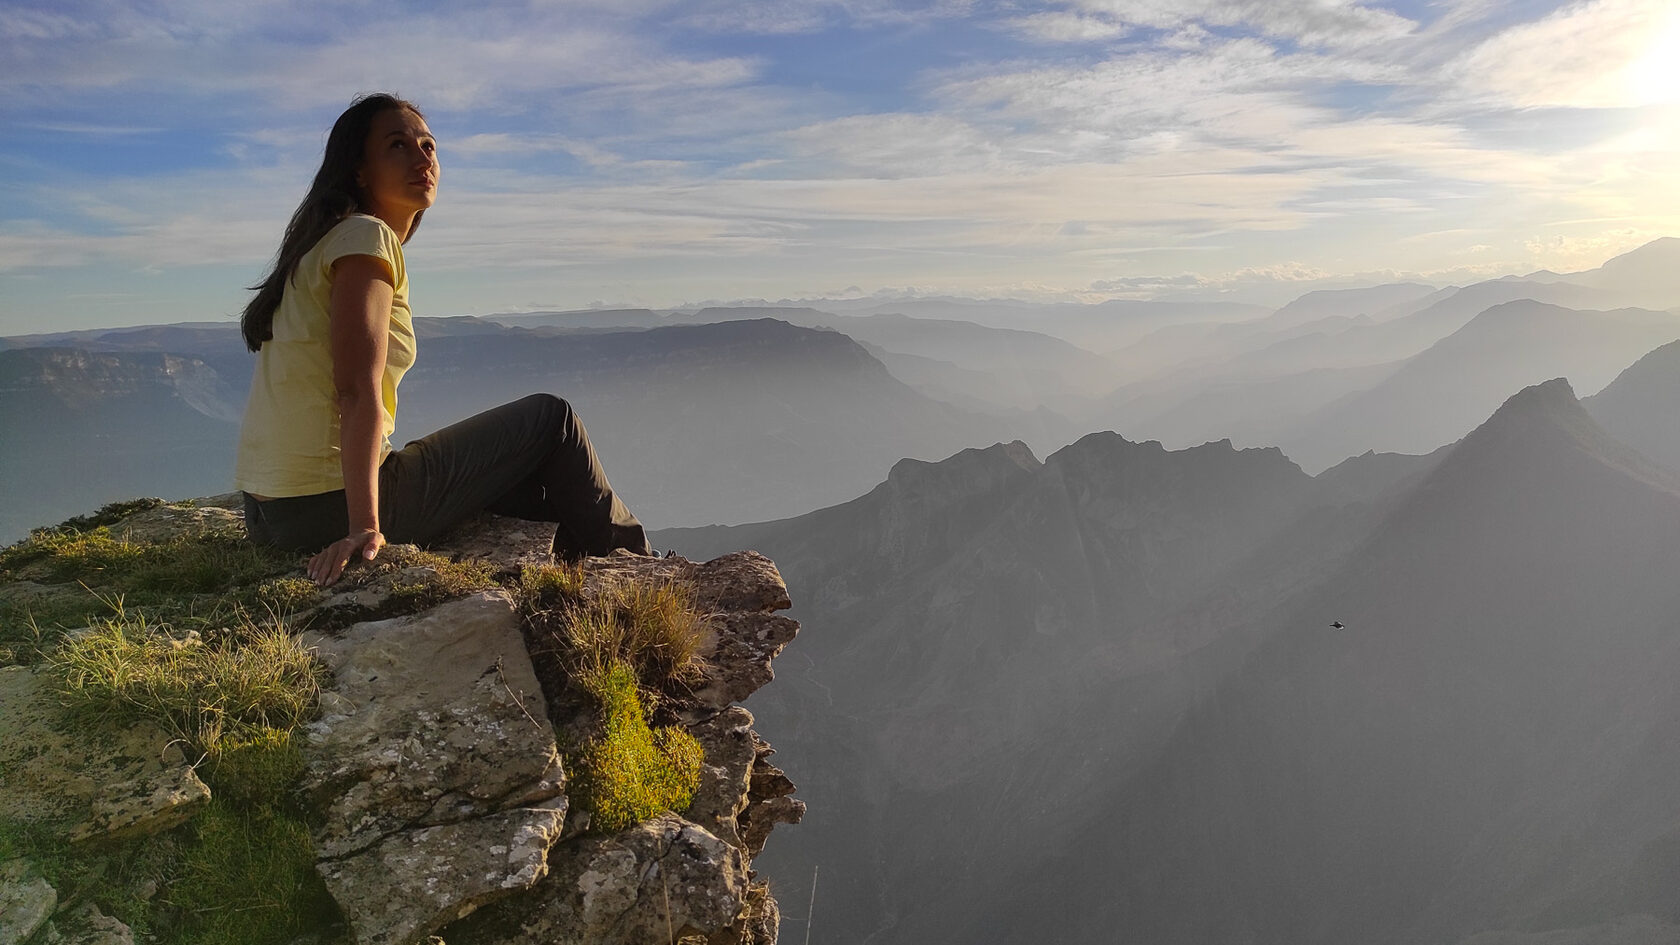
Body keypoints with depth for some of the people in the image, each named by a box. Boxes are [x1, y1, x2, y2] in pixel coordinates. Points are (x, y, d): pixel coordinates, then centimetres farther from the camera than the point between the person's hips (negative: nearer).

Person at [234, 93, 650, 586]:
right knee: (550, 417, 3)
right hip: (328, 505, -9)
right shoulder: (366, 237, -12)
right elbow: (358, 391, -23)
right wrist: (365, 527, -28)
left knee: (527, 480, 22)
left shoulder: (331, 241, 16)